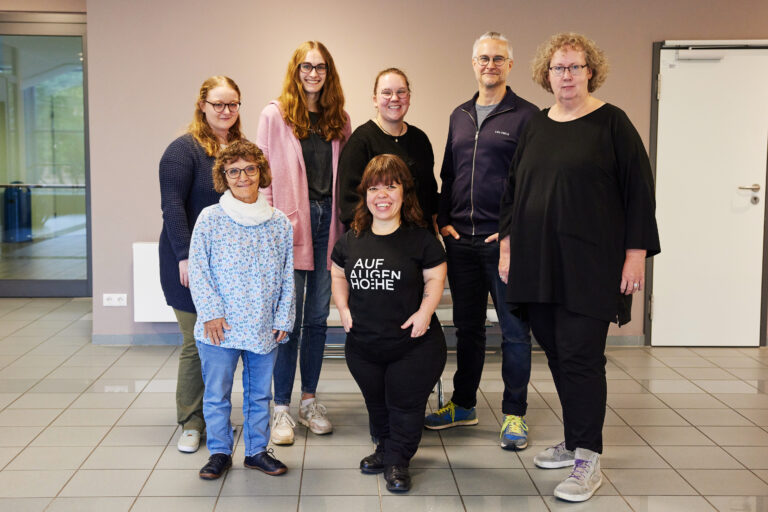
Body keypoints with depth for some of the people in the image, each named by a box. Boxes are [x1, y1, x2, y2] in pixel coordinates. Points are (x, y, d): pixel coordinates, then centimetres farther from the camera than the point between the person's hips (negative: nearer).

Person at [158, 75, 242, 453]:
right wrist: (186, 256, -20)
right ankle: (191, 423, 12)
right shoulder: (185, 149, -8)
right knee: (196, 342, -1)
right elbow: (172, 205, -14)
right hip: (192, 264, -5)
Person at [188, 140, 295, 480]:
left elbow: (287, 276, 7)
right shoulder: (210, 219, -5)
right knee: (217, 393, 8)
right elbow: (198, 270, -5)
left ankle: (257, 450, 28)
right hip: (219, 327, -2)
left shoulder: (280, 223, 3)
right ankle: (219, 452, 24)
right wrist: (211, 312, -11)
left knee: (259, 393, 14)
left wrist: (283, 318, 2)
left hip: (264, 327, 2)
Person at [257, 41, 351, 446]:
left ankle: (309, 401, 22)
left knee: (318, 317, 10)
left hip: (328, 219, 4)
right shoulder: (275, 114, 1)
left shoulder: (339, 119, 12)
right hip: (291, 223, -4)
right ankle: (281, 407, 7)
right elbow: (264, 173, -1)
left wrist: (346, 223, 3)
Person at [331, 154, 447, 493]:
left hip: (413, 345, -4)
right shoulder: (351, 240, 3)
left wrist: (425, 311, -16)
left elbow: (435, 277, -4)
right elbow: (338, 274, 16)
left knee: (405, 405, 4)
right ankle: (383, 447, 42)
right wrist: (343, 308, 3)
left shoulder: (420, 239, -8)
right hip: (363, 345, 4)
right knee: (377, 404, 20)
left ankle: (397, 461, 21)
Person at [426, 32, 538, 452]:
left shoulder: (525, 115, -3)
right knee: (467, 326, 14)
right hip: (461, 240, 5)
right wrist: (444, 220, 8)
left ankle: (514, 414, 12)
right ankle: (463, 405, 26)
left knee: (514, 329, 3)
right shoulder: (460, 116, 15)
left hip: (504, 240, -5)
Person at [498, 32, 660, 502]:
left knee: (580, 357, -7)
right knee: (557, 355, 9)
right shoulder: (535, 128, 13)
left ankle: (588, 460, 2)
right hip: (539, 264, 5)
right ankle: (575, 441, 23)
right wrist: (508, 246, 13)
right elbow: (513, 191, 18)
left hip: (589, 265, -5)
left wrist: (636, 253, -9)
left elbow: (639, 191, -4)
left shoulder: (612, 123, -1)